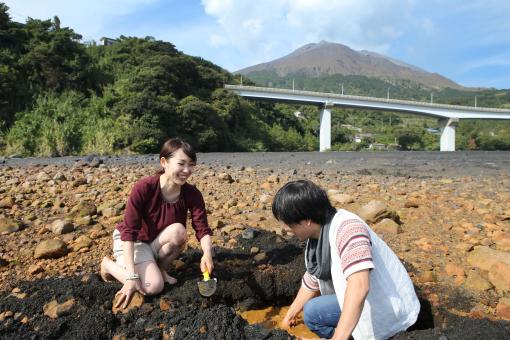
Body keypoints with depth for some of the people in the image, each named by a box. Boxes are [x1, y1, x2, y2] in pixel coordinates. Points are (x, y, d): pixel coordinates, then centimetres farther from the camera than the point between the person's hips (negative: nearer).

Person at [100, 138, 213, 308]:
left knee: (179, 231, -28)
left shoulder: (192, 194, -16)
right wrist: (132, 276, -32)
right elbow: (129, 232, -27)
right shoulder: (144, 187, -28)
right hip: (132, 242, -3)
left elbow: (203, 230, -20)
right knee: (154, 286, -24)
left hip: (157, 243, 4)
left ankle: (161, 269, 1)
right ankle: (109, 265, 5)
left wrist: (207, 254, -43)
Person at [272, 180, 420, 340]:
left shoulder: (347, 227, -29)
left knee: (313, 312, -18)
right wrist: (289, 316, 24)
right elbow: (311, 284, 14)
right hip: (372, 298, 9)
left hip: (391, 308, -9)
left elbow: (360, 287, -41)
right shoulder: (315, 238, 0)